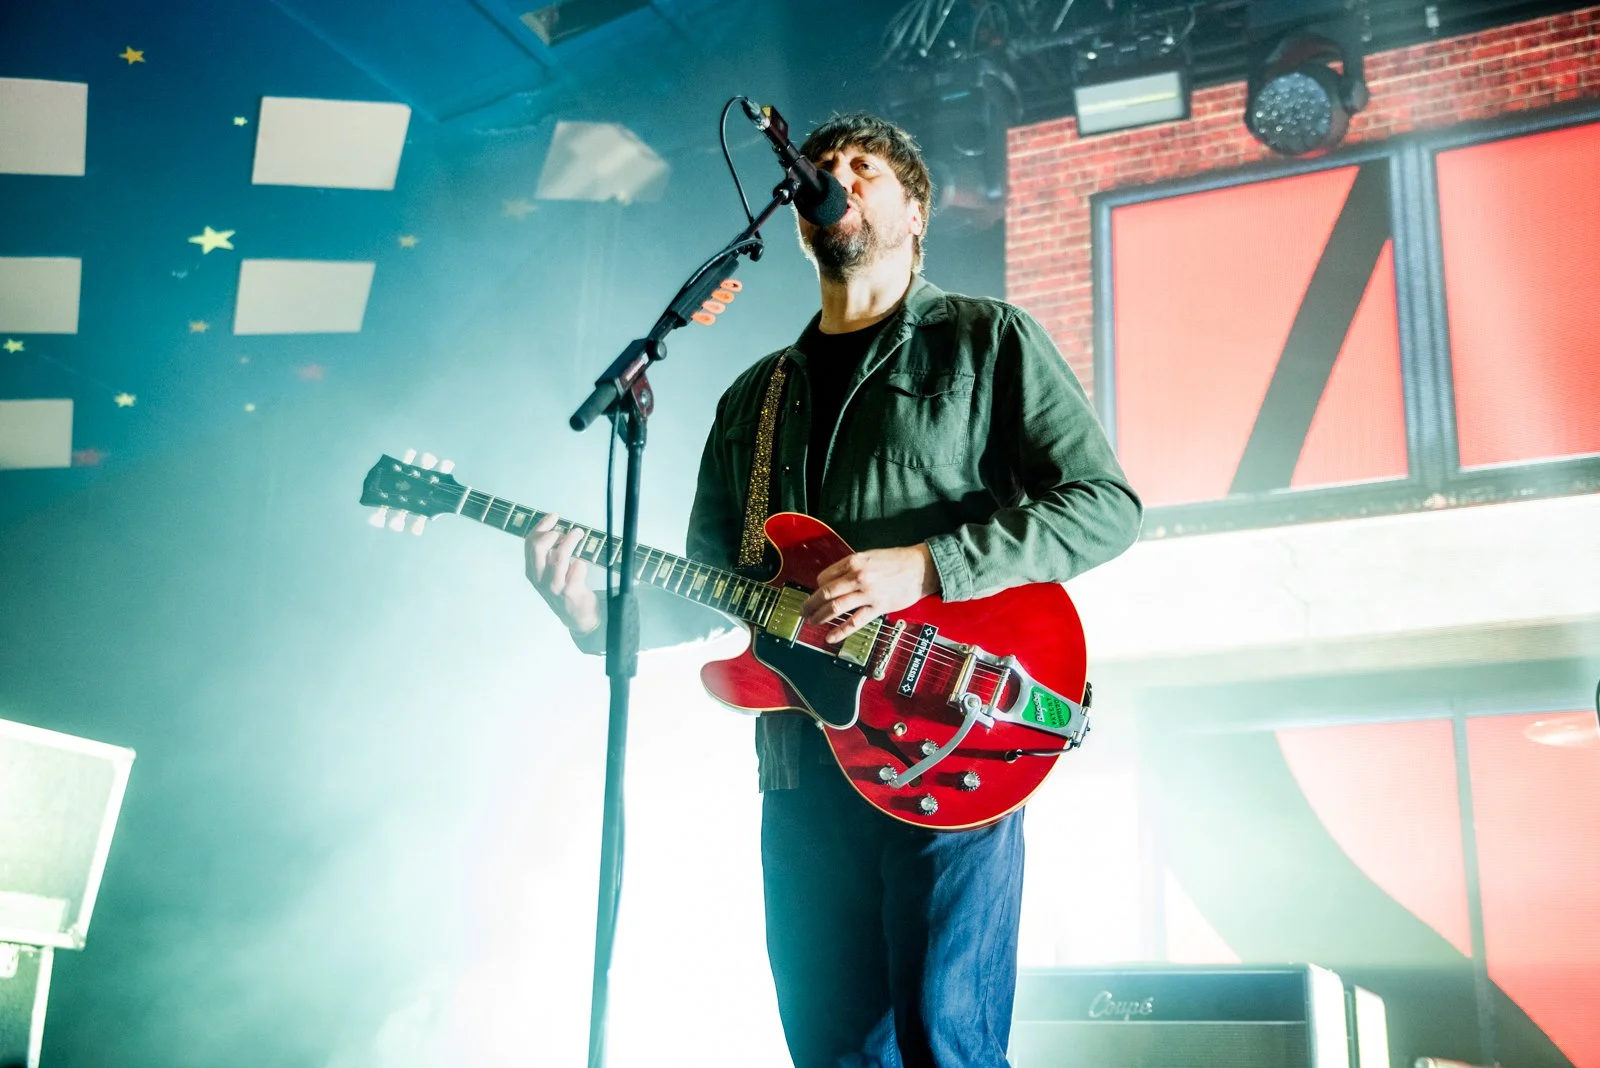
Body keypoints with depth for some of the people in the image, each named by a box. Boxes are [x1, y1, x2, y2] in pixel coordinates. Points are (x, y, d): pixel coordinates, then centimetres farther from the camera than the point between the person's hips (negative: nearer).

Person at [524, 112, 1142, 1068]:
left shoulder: (988, 340, 7)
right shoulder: (755, 398, 22)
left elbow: (1106, 503, -4)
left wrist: (925, 566, -16)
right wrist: (603, 614, -1)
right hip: (802, 761, 5)